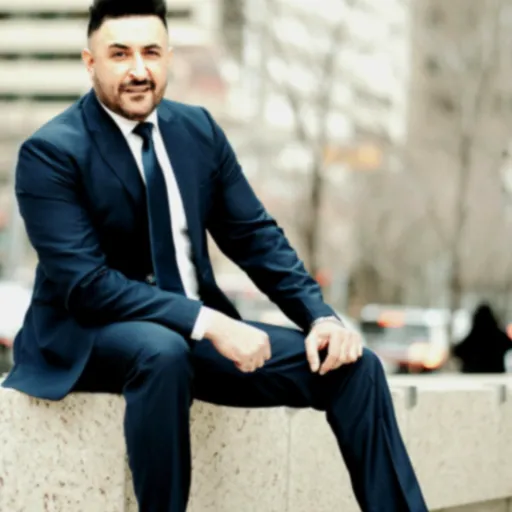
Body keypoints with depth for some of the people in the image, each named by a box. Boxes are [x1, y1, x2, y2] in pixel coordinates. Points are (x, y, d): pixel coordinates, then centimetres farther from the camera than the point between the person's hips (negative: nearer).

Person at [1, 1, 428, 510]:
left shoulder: (197, 129, 5)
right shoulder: (49, 152, -13)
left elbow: (256, 237, 8)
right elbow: (85, 284, -21)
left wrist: (321, 317, -9)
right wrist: (207, 322, -30)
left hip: (197, 331, 6)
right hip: (90, 337, -6)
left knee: (352, 364, -8)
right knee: (162, 351, -40)